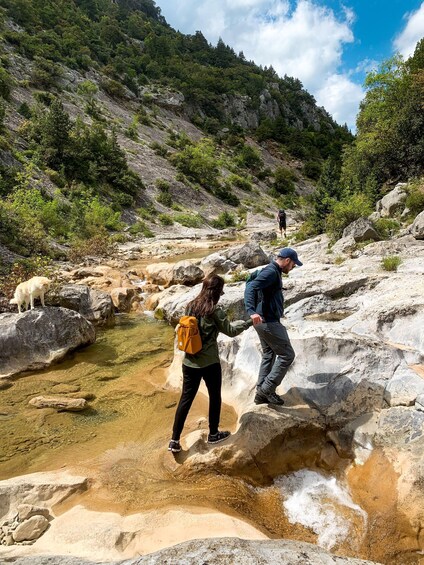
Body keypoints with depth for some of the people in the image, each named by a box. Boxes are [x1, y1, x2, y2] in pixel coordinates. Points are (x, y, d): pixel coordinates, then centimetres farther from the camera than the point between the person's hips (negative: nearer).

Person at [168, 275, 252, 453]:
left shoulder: (190, 306, 1)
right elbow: (230, 331, -4)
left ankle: (174, 440, 13)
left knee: (186, 399, 12)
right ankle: (213, 434, 31)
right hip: (209, 363, -5)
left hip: (189, 362, 5)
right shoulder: (215, 311, -16)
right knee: (215, 397, 16)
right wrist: (248, 322, 7)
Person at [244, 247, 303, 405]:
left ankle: (262, 393, 23)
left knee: (268, 355, 17)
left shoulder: (274, 272, 14)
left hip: (264, 321, 11)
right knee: (287, 355, -1)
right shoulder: (271, 272, -17)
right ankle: (267, 389, 4)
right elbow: (251, 288, -31)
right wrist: (252, 312, -45)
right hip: (269, 322, -11)